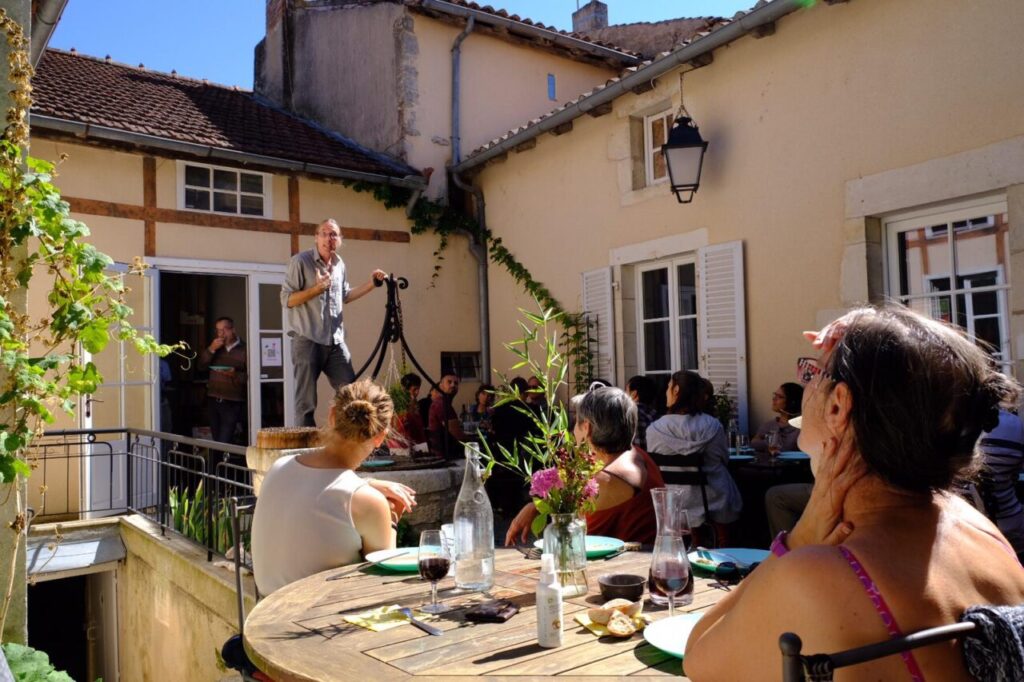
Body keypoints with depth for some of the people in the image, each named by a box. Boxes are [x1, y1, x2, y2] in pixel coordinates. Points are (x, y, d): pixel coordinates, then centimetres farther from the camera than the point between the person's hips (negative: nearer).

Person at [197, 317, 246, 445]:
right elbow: (201, 366, 5)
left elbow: (249, 377, -7)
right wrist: (211, 349, -7)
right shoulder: (216, 347, 16)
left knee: (224, 442, -13)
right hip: (213, 400, 6)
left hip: (232, 402, -6)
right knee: (216, 440, 11)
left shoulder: (243, 349, -3)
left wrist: (235, 374, -24)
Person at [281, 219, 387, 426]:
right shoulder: (300, 261, -6)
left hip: (335, 342, 6)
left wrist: (371, 283, 17)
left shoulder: (340, 265, 13)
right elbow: (286, 299, -9)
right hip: (308, 341, -6)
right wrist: (317, 288, -19)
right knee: (306, 402, -2)